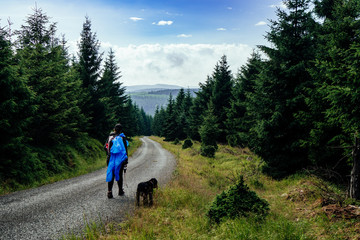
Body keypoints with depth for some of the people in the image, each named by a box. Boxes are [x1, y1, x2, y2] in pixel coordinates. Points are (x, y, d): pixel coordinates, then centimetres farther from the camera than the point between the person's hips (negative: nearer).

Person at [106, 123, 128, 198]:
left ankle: (109, 192, -7)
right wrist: (126, 160, 2)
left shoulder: (111, 138, 3)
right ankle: (120, 191, 22)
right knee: (119, 175, 9)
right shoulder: (123, 138, -4)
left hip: (112, 159, 1)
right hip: (120, 159, -1)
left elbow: (108, 149, 4)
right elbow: (125, 150, -4)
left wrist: (108, 158, 15)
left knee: (111, 175, 2)